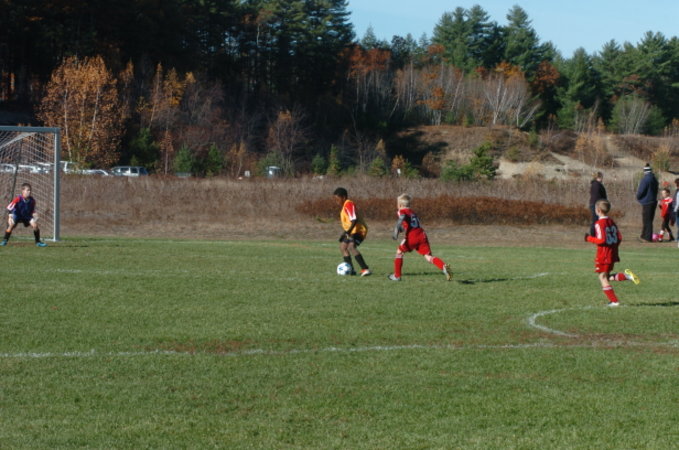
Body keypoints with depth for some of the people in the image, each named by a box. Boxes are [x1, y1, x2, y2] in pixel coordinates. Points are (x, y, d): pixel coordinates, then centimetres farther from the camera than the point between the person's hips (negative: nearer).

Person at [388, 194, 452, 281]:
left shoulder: (401, 211, 8)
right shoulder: (413, 212, 28)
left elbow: (402, 218, -16)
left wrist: (396, 230, -23)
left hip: (411, 237, -5)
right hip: (422, 235, 5)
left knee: (399, 252, 18)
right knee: (428, 256, -4)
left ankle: (397, 276, 21)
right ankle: (444, 267, -30)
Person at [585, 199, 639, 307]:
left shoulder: (599, 224, -15)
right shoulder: (612, 222, 9)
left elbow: (601, 240, -23)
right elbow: (619, 237, 8)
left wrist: (590, 238, -9)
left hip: (603, 255, -8)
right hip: (613, 254, 8)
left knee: (603, 278, 2)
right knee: (607, 277, 19)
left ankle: (613, 301, 0)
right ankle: (626, 276, -1)